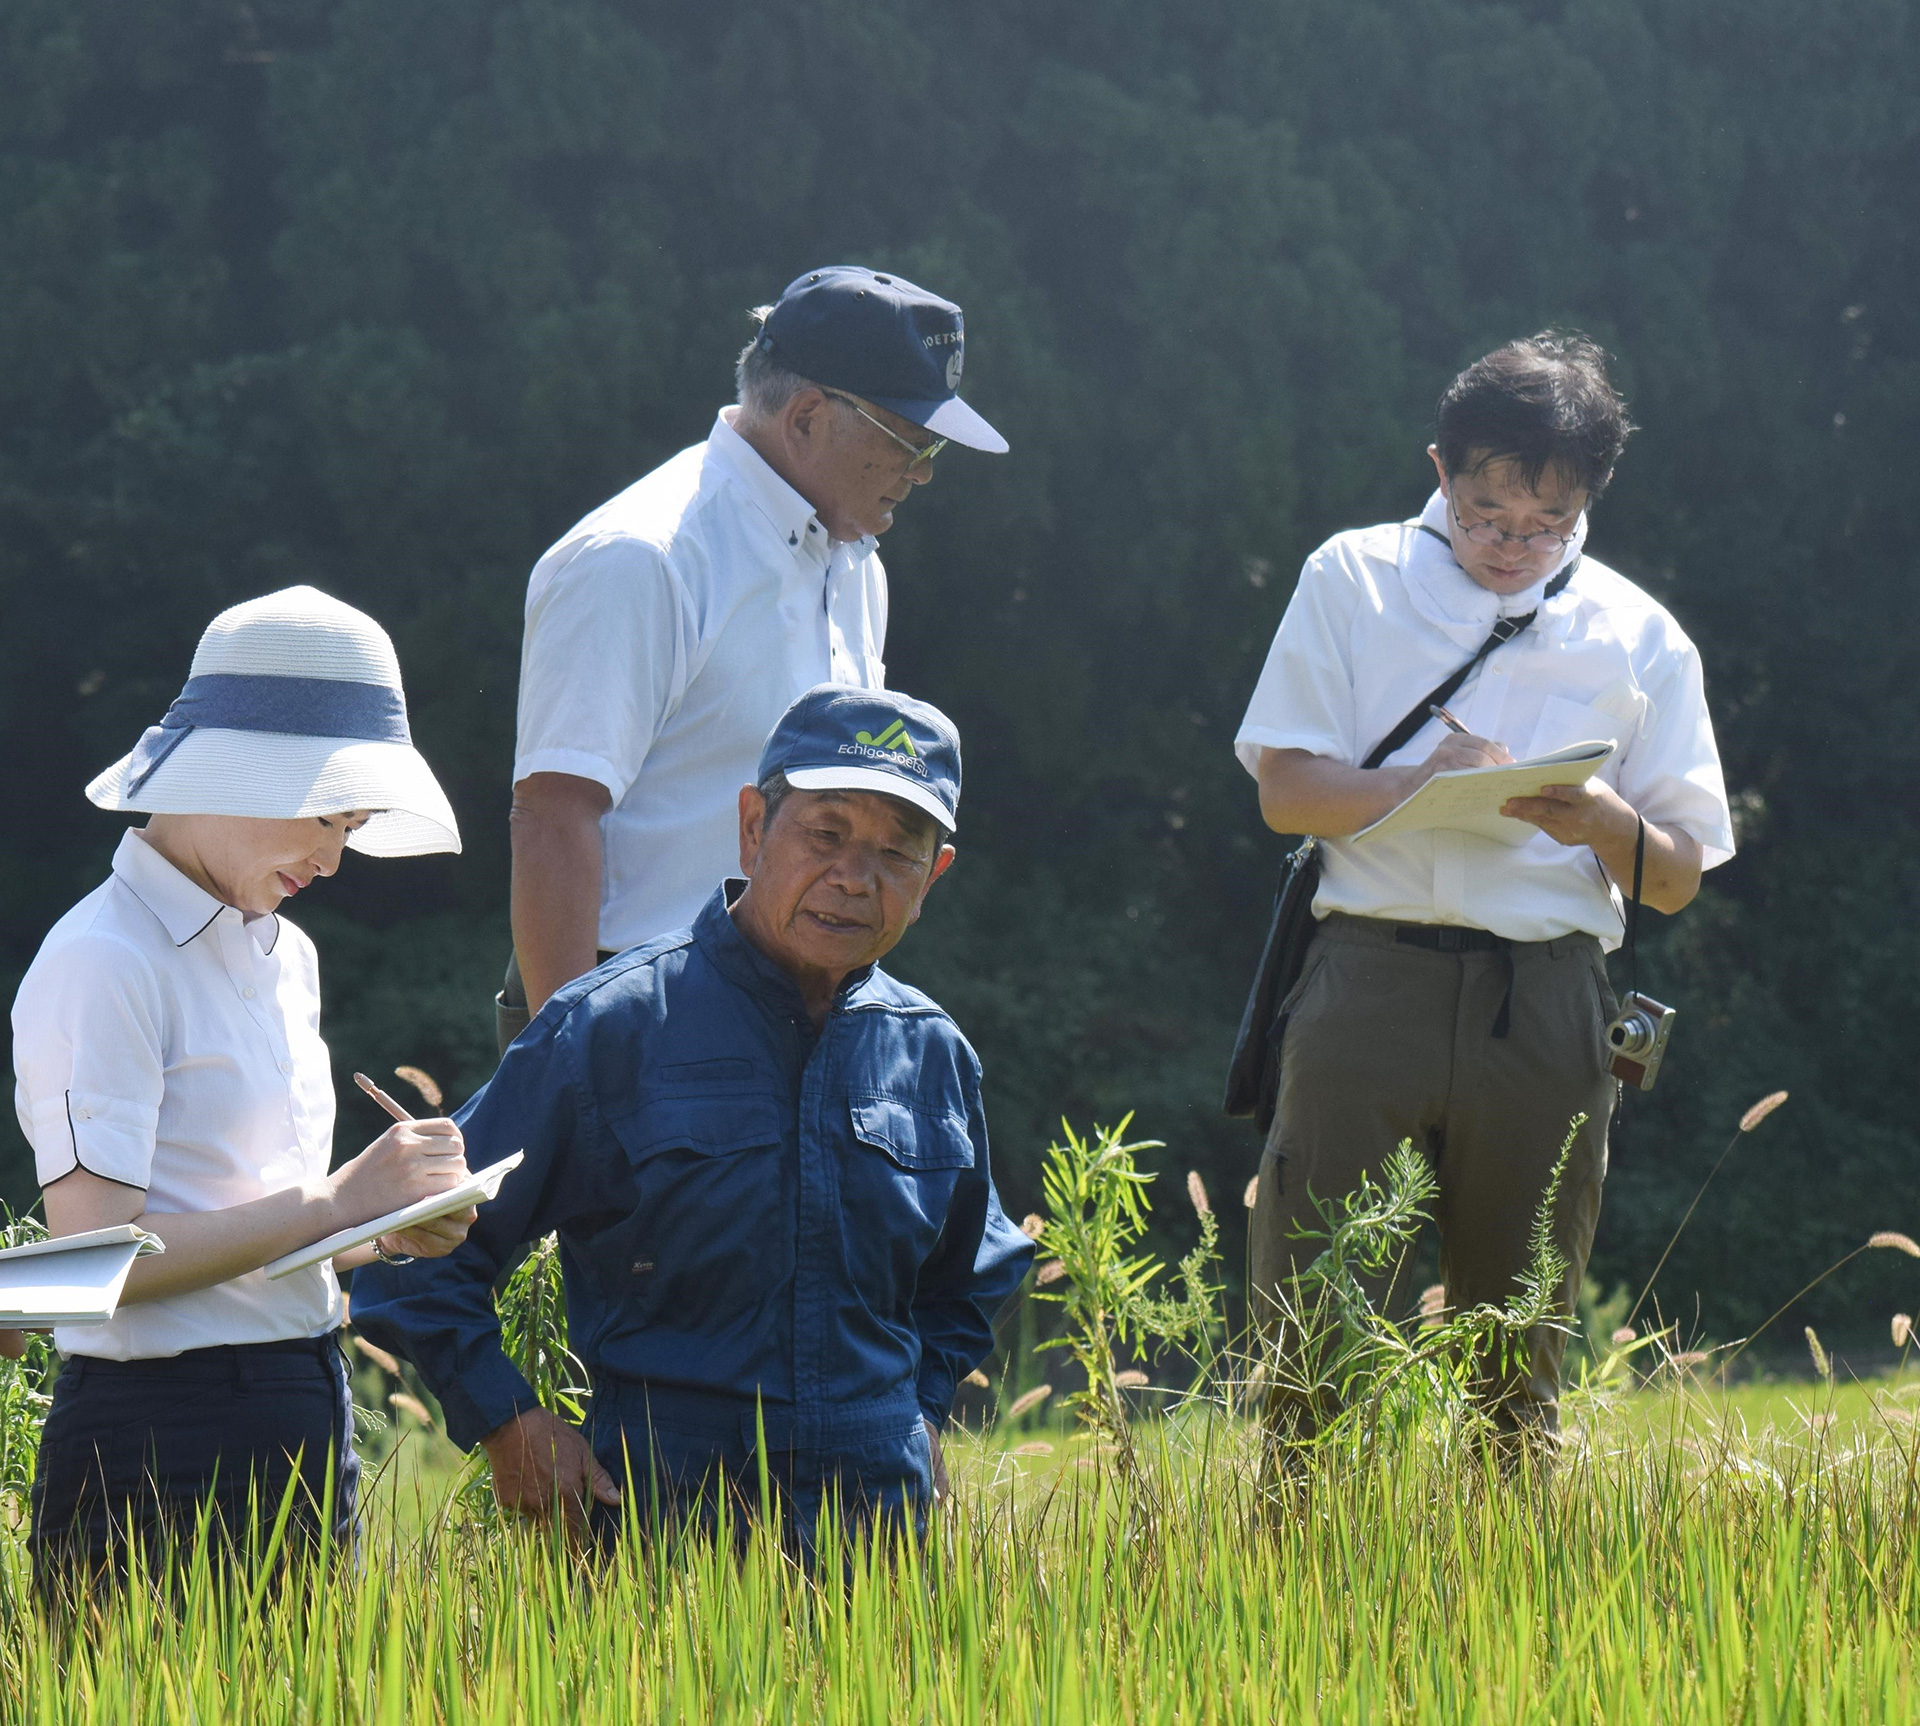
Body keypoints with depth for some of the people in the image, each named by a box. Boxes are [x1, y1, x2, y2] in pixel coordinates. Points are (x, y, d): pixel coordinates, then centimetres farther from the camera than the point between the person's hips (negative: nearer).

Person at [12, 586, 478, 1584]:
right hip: (162, 1450, -8)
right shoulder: (102, 966, -11)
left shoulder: (283, 955, 16)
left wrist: (390, 1227, 3)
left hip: (310, 1428, 8)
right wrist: (338, 1202, -18)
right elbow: (101, 1255, -18)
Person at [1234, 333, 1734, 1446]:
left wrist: (1605, 826, -12)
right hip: (1371, 970, -1)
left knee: (1520, 1340, 4)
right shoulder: (1354, 581, 11)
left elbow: (1677, 881, 11)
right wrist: (1418, 785, -15)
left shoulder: (1639, 638, 12)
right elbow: (1286, 791, 4)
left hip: (1545, 1006, 1)